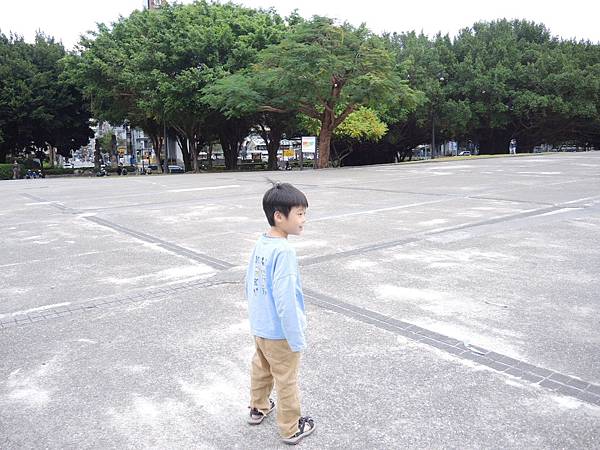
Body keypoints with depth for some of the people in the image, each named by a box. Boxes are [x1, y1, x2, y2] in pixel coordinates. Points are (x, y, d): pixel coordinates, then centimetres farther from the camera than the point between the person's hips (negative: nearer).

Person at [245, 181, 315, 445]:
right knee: (286, 381, 11)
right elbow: (285, 301, -29)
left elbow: (249, 285, 8)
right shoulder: (284, 251, -29)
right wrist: (297, 340, -20)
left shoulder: (260, 244, -3)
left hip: (259, 327, 8)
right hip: (279, 333, -8)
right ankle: (291, 430, 30)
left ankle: (258, 408, 48)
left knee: (260, 369, 27)